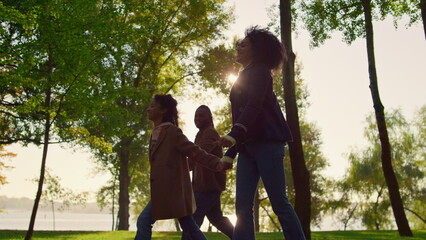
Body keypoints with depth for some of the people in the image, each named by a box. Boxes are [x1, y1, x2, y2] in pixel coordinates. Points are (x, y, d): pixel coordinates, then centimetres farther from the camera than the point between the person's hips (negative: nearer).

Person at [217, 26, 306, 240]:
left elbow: (255, 105, -16)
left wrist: (234, 134, -29)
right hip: (247, 146, 8)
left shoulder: (259, 71, 1)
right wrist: (230, 153, 17)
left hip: (267, 142, -8)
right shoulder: (243, 78, 25)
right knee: (242, 206, -3)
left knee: (279, 202, -8)